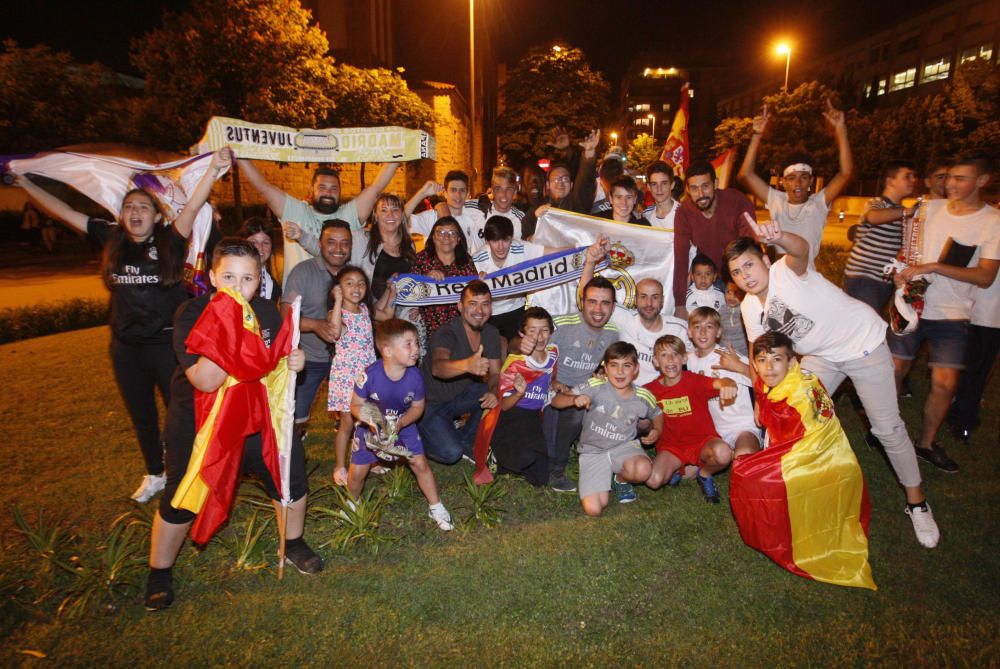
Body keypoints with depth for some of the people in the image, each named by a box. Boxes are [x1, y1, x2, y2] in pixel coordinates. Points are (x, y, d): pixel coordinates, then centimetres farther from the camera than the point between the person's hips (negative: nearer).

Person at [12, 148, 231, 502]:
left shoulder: (169, 242, -9)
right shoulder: (112, 241, 2)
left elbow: (193, 206, -24)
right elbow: (64, 212, 10)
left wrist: (214, 168, -36)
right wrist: (24, 183, 14)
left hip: (167, 344, -5)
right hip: (126, 348, 5)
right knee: (141, 417, 18)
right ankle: (155, 475, 37)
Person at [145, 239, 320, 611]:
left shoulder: (266, 312, -5)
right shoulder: (192, 315, -21)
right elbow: (207, 380, -31)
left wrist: (292, 361, -13)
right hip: (197, 423, -4)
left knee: (291, 476, 4)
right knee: (181, 500, 5)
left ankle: (293, 544, 30)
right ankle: (159, 572, 31)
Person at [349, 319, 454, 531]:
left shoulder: (414, 377, -24)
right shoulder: (370, 375, -31)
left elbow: (417, 407, -8)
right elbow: (356, 405, -16)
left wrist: (399, 424, -23)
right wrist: (365, 416, -37)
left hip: (403, 425, 1)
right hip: (371, 427, -1)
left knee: (420, 464, -3)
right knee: (357, 472, 1)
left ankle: (435, 507, 18)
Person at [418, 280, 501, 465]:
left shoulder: (491, 333, -5)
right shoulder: (446, 333, -27)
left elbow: (495, 373, 0)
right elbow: (437, 367, -46)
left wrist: (493, 393, -24)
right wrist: (467, 365, -68)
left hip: (459, 396, 6)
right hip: (430, 401, -6)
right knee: (451, 453, -22)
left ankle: (465, 440, 4)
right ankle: (419, 439, 11)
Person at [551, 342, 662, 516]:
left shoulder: (643, 397, -5)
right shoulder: (595, 386, -14)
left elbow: (657, 414, 19)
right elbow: (556, 401, -13)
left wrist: (657, 431, -3)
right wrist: (574, 399, -33)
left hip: (624, 446, 2)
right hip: (593, 451, -1)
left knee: (642, 470, -35)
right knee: (593, 509, -18)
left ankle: (620, 480, 5)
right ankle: (604, 479, 19)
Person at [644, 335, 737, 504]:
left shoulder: (694, 381, -14)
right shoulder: (650, 390, -5)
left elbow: (718, 383, -35)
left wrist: (728, 385, -58)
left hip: (702, 441, -1)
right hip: (671, 446, 1)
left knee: (723, 453, -35)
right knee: (653, 480, -26)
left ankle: (705, 474, 3)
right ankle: (674, 471, 13)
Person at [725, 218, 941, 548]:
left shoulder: (786, 271, -27)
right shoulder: (749, 308, -5)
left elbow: (801, 250, -53)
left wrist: (777, 236, -74)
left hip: (862, 342, -6)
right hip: (820, 355, 7)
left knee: (887, 428, -1)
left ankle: (917, 501, 20)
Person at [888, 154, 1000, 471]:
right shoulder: (931, 207, 3)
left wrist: (932, 267, -22)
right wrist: (903, 271, -4)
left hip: (952, 314, -2)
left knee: (945, 384, -5)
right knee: (894, 370, 2)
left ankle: (927, 443, 16)